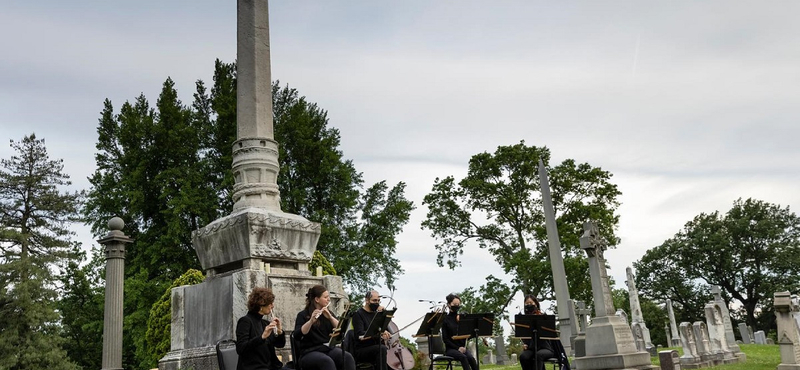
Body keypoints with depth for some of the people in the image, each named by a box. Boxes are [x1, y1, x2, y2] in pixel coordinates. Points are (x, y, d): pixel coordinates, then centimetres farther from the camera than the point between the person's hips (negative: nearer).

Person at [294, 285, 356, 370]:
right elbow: (297, 336, -16)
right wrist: (311, 321, -29)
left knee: (348, 357, -29)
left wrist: (330, 317, -12)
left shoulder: (328, 313, 18)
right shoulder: (303, 315, 1)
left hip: (329, 349, 4)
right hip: (310, 352, -4)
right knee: (327, 361, -38)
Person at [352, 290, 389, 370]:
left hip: (376, 349, 6)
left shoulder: (376, 313, 16)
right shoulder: (358, 314, -3)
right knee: (382, 349, -32)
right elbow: (360, 336, -16)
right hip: (361, 350, -6)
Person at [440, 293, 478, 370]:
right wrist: (457, 348, -14)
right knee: (463, 357, -34)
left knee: (471, 358, -30)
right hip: (451, 348, -3)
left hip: (463, 347, 3)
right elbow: (445, 339, -5)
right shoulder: (446, 319, 0)